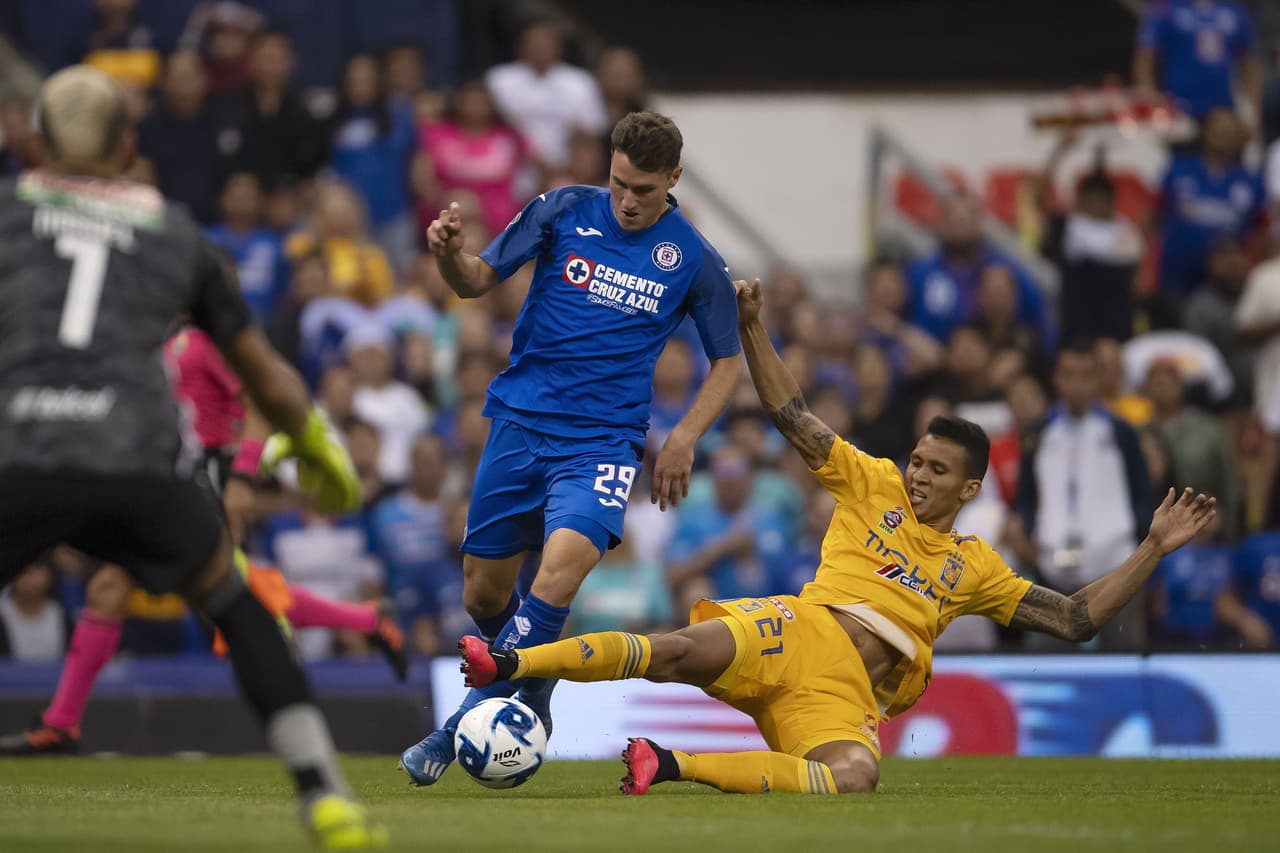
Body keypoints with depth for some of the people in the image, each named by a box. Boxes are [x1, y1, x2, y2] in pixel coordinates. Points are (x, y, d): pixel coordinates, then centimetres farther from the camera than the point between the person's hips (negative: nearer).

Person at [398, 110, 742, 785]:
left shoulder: (693, 260, -1)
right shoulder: (565, 211, 0)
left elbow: (727, 360, 11)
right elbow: (479, 280, 4)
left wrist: (682, 440, -1)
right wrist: (447, 254, -19)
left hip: (603, 439, -2)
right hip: (521, 420, 2)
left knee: (563, 563, -28)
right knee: (484, 595, 6)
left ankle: (470, 718, -18)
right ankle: (530, 706, 35)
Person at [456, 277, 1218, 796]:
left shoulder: (976, 567, 22)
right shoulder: (872, 485, 18)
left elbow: (1076, 620, 20)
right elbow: (793, 416, 12)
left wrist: (1154, 550, 12)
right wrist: (754, 329, 2)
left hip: (847, 696, 1)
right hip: (802, 633, -1)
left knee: (855, 777, -35)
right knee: (680, 652, -33)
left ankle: (673, 764, -33)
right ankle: (509, 664, -38)